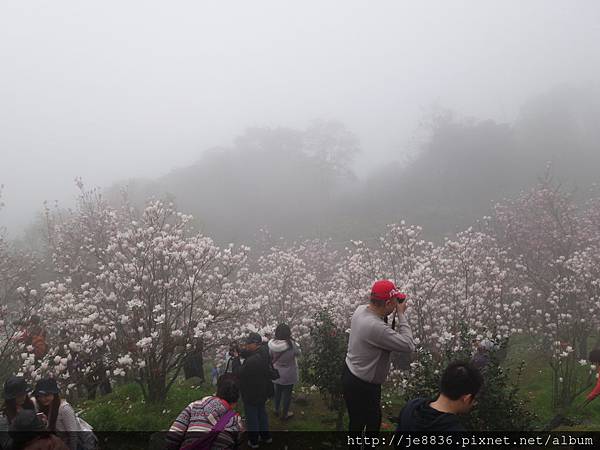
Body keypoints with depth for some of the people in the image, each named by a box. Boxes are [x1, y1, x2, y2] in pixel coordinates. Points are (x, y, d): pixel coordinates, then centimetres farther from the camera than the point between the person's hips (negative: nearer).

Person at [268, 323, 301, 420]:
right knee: (287, 393, 16)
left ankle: (276, 410, 45)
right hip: (289, 375, -3)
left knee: (277, 391, 26)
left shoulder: (272, 344, -18)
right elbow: (298, 353, -8)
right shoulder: (291, 344, -27)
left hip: (276, 373, 3)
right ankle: (285, 414, 32)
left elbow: (270, 357, -5)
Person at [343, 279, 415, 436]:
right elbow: (409, 346, -28)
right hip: (362, 387, -9)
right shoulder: (377, 327, -35)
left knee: (374, 419, 25)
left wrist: (395, 314, -6)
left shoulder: (361, 309, -8)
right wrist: (401, 314, -21)